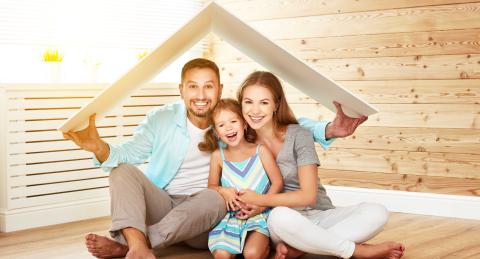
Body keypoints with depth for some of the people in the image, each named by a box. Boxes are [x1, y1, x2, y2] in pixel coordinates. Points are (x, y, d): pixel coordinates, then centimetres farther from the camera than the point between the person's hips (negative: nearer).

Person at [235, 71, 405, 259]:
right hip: (284, 224, 0)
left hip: (320, 215, 0)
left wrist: (260, 200, -13)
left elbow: (308, 195, -13)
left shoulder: (298, 136, -7)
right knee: (280, 216, -38)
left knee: (377, 213, -24)